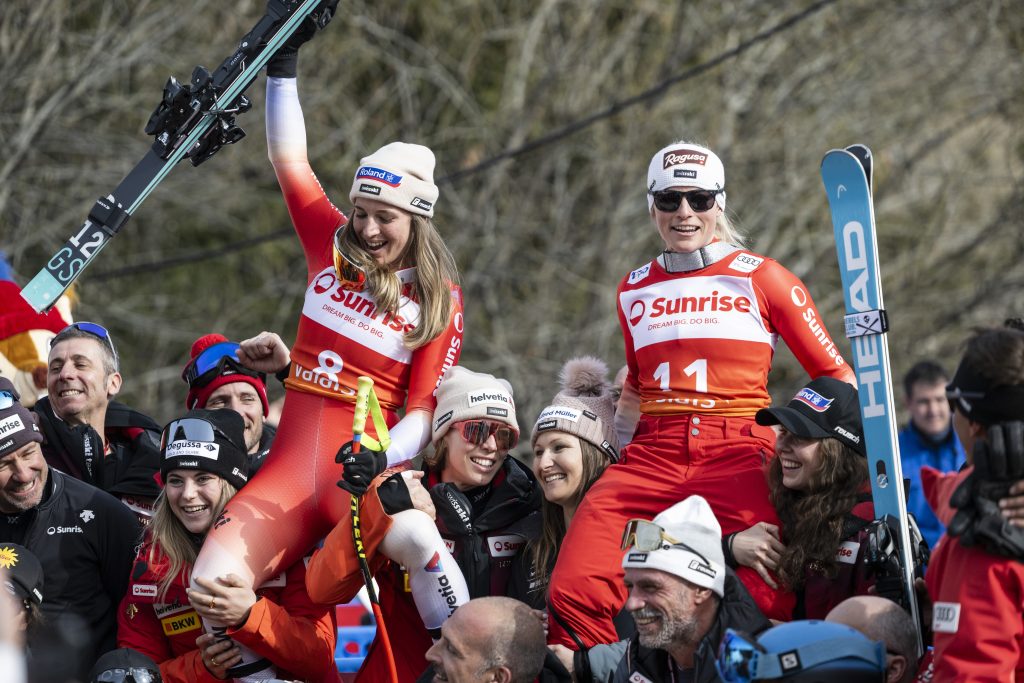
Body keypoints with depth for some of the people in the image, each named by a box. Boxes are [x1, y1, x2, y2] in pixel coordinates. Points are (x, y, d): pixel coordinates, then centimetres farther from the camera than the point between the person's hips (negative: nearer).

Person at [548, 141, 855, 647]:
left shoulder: (761, 279, 6)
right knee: (574, 594, -19)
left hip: (739, 458, -3)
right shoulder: (634, 291, 18)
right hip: (652, 456, 3)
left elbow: (836, 376, 10)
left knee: (760, 612, -23)